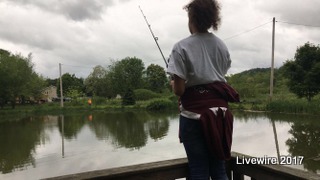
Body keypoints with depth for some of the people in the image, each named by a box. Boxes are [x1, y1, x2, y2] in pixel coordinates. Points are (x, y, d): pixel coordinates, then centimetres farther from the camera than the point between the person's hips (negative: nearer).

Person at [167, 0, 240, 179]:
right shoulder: (222, 45, 7)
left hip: (194, 114, -5)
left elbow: (179, 90, -12)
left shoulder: (182, 47, -9)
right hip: (219, 111, 5)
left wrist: (173, 85, 10)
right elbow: (220, 77, 12)